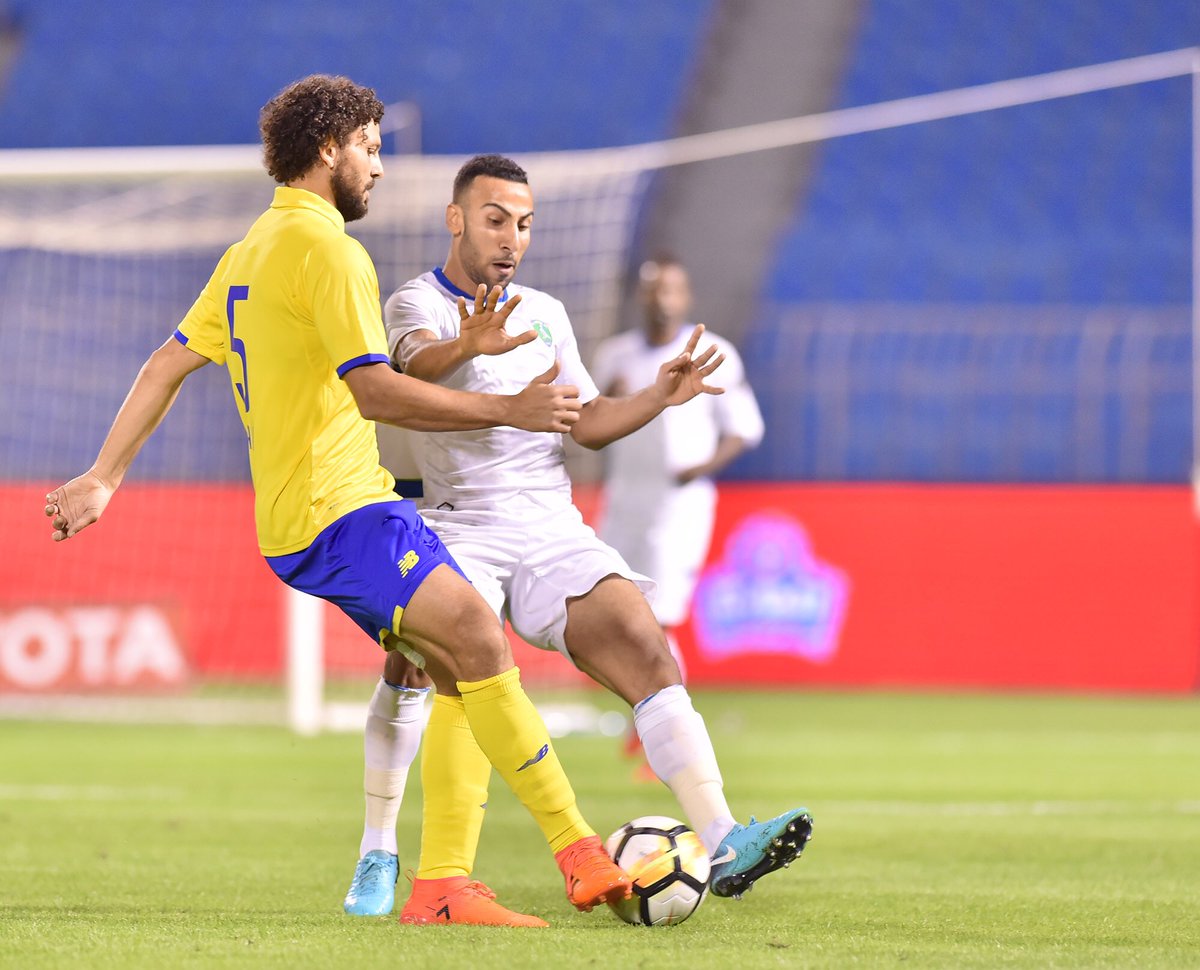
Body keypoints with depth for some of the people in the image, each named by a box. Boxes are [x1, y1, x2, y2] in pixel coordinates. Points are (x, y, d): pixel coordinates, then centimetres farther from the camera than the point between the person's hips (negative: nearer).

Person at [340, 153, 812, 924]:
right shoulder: (418, 304, -1)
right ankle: (379, 854, -13)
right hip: (459, 527, -4)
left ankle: (724, 847, -23)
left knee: (648, 653, -16)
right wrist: (472, 345, -49)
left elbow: (588, 424, 21)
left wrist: (659, 397, 1)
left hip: (553, 532, 5)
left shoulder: (545, 313, 19)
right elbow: (417, 365, -25)